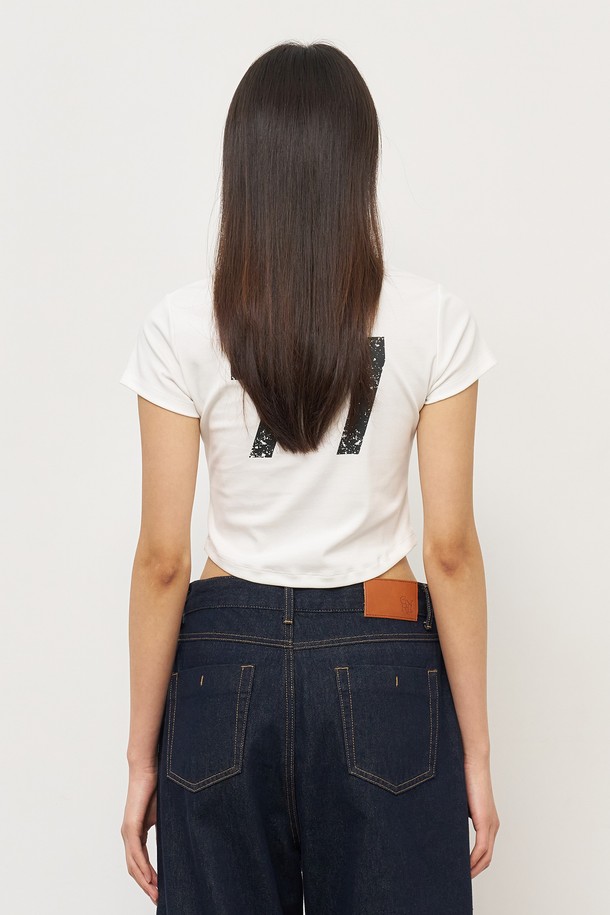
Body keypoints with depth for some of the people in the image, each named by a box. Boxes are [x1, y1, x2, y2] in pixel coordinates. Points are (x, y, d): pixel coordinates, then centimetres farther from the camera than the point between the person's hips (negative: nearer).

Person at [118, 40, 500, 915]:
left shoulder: (182, 327, -6)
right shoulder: (436, 320, -6)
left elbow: (162, 558, -5)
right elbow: (451, 548, -6)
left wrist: (143, 754, 4)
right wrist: (475, 752, 3)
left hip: (225, 671, 1)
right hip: (382, 672, 0)